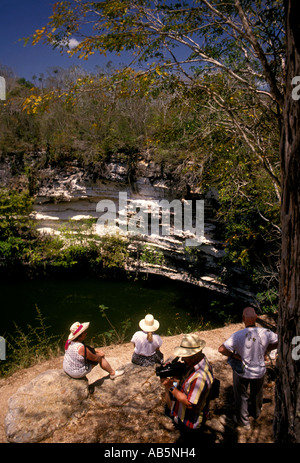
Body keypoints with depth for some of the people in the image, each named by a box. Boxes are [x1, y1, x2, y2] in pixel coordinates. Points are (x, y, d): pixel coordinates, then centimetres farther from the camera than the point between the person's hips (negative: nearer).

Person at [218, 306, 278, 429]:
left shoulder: (238, 335, -32)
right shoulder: (266, 333, -22)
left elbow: (221, 349, -31)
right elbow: (278, 342, -3)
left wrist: (235, 356, -17)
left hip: (242, 372, -3)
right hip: (260, 371, 4)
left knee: (241, 396, 23)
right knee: (257, 394, 32)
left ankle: (243, 421, 42)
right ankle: (256, 413, 57)